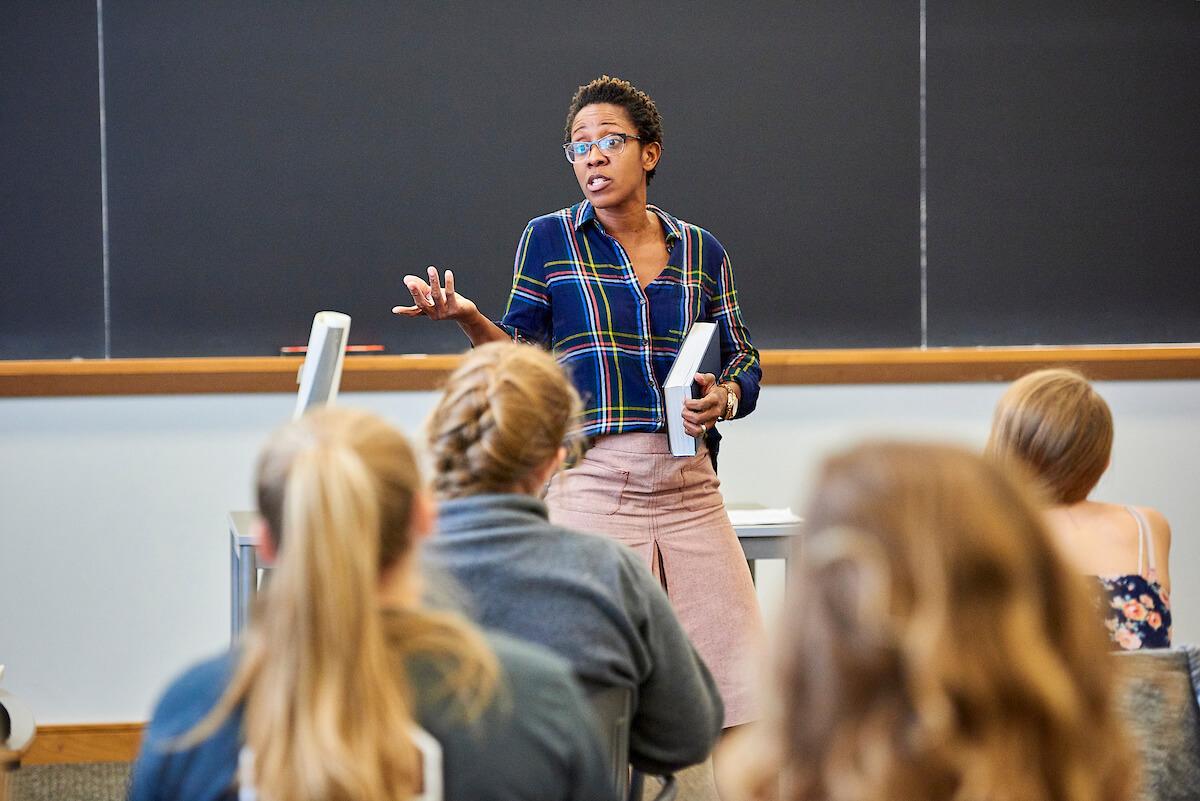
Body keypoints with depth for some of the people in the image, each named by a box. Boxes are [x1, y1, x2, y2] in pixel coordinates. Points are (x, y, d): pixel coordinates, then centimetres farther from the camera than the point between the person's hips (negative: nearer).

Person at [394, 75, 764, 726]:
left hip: (689, 485, 3)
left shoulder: (700, 251, 11)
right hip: (591, 479, -3)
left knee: (740, 671, -2)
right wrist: (467, 318, -11)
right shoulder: (550, 239, 6)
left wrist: (724, 397, -5)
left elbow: (745, 363, 16)